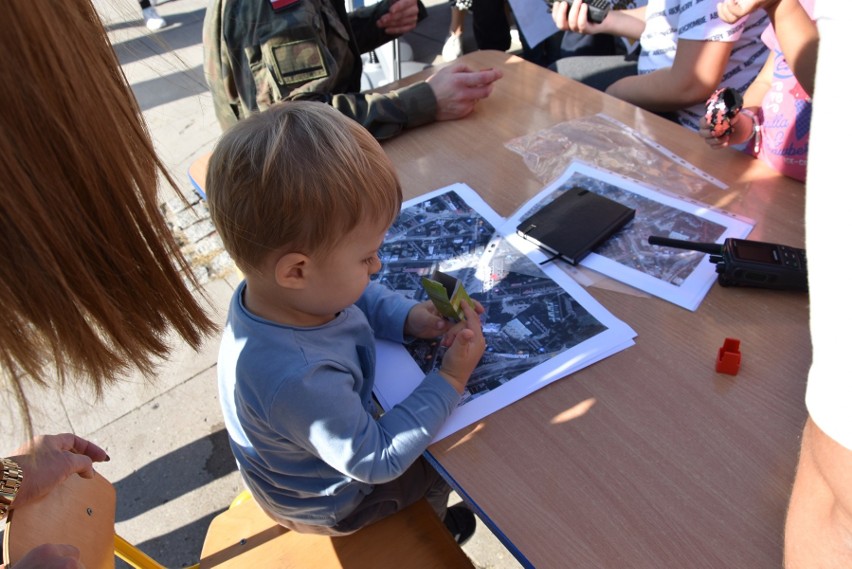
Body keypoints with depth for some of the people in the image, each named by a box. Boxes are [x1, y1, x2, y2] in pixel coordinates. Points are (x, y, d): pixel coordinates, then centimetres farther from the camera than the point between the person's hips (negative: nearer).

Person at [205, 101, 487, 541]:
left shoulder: (283, 291, -26)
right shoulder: (299, 380, -48)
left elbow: (360, 301, -3)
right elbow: (378, 462, -32)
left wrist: (407, 317, -20)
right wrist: (450, 381, -28)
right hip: (326, 507, -5)